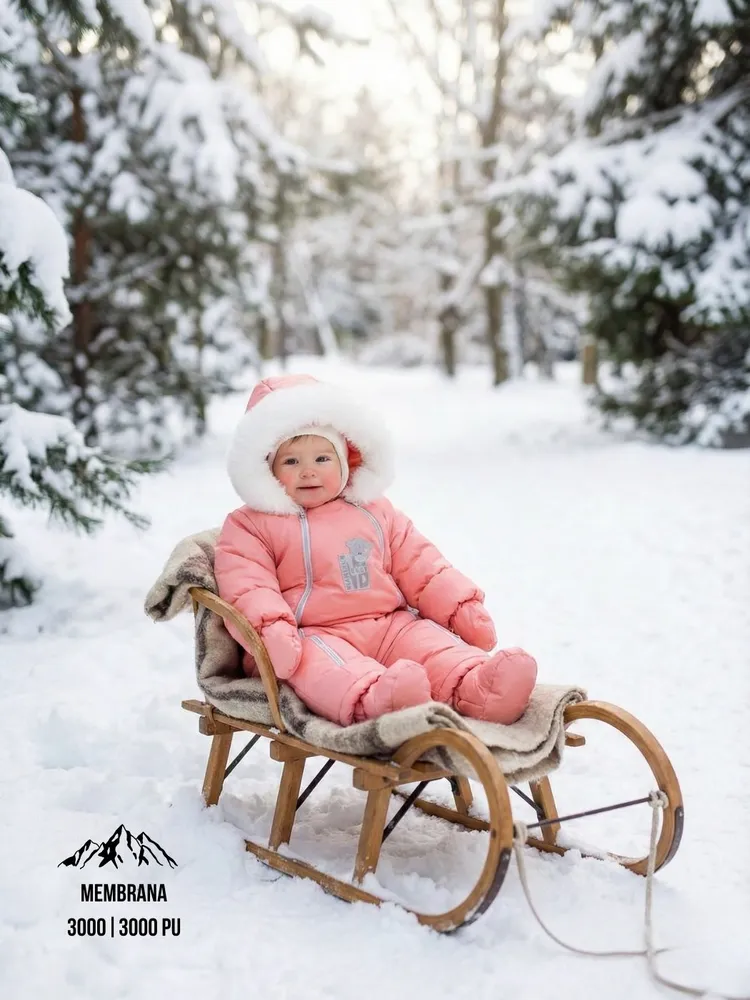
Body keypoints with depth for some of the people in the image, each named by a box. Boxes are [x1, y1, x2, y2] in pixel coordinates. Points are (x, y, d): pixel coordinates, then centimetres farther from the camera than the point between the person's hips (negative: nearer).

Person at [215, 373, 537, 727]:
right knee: (323, 662, -37)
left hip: (390, 626, 5)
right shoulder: (251, 526, 8)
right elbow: (247, 585, -6)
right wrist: (270, 628, -26)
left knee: (430, 642, -23)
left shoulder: (374, 512, 22)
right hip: (312, 635, -4)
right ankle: (371, 698, -64)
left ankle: (475, 687, -48)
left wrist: (462, 607, 9)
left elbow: (420, 566, 21)